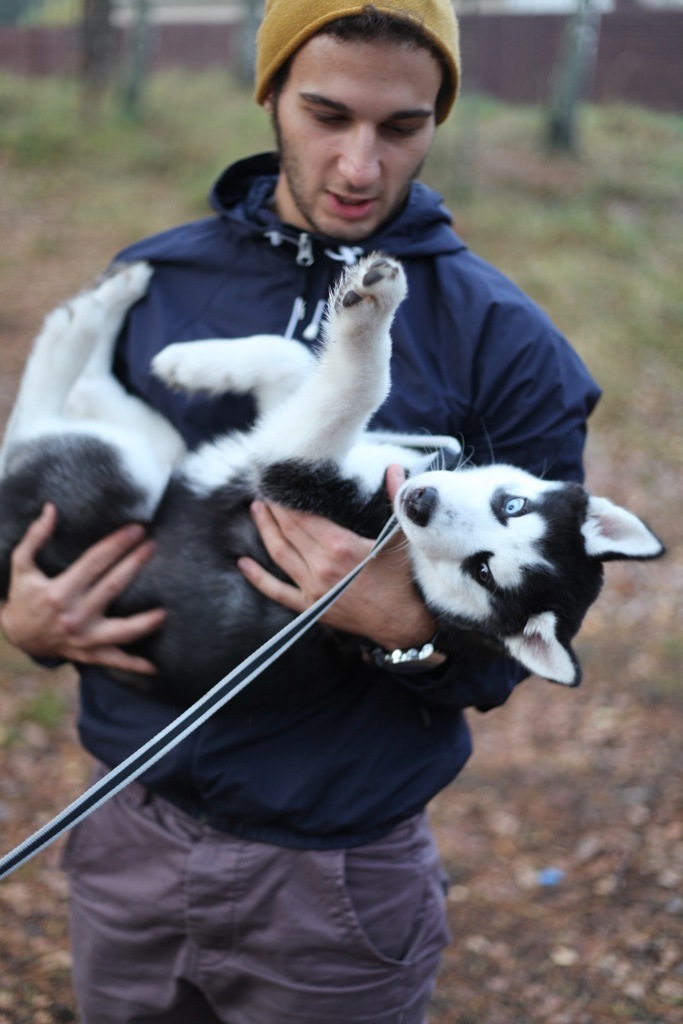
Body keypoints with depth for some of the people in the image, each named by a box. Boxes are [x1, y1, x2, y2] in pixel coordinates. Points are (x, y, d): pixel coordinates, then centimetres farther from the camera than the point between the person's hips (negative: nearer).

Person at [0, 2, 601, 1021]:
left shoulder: (506, 344, -8)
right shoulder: (146, 284, 0)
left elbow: (510, 658, -6)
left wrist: (412, 630, -26)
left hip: (334, 883, -3)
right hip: (125, 838, 3)